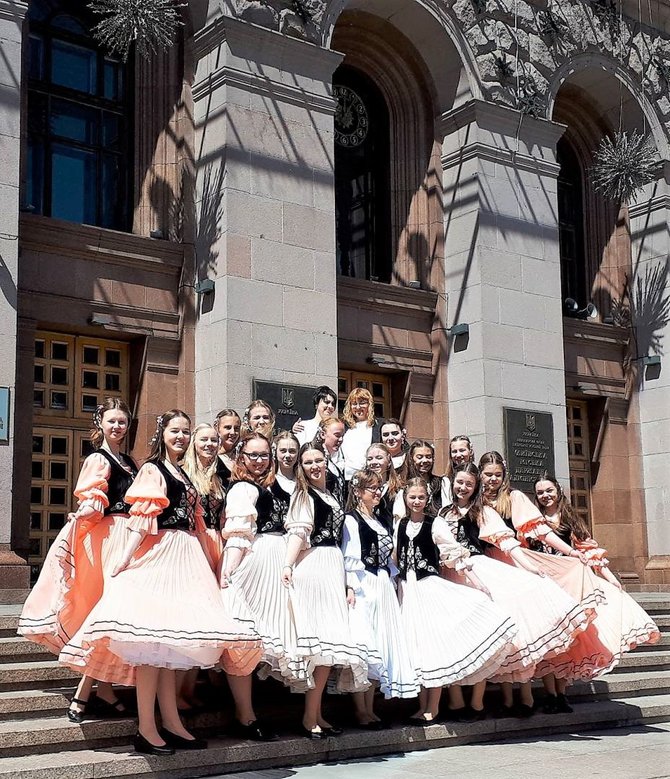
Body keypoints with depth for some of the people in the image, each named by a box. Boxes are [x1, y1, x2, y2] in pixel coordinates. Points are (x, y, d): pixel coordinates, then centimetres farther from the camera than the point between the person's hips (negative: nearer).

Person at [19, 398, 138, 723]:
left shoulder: (130, 462, 19)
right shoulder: (98, 459, -4)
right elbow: (92, 503, -15)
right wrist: (81, 517, -33)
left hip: (129, 537, 8)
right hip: (107, 536, -8)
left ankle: (104, 692, 12)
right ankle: (83, 695, -8)